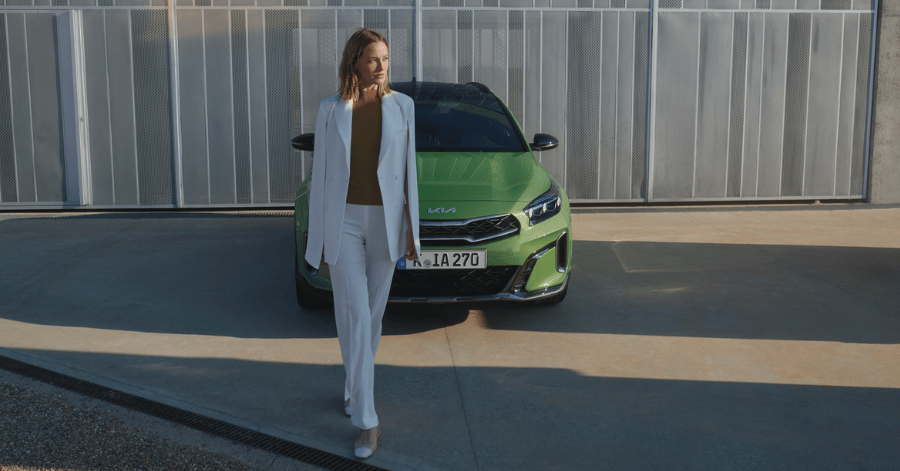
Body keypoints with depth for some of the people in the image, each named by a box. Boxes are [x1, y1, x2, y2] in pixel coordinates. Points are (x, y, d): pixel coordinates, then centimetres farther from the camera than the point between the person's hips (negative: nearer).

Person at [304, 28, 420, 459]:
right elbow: (320, 173, 3)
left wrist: (412, 227, 0)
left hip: (385, 221, 1)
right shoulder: (330, 110, 0)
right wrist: (317, 236, 2)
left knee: (372, 314, 11)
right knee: (354, 316, -7)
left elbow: (408, 168, 3)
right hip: (343, 221, -1)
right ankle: (367, 421, -3)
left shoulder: (401, 106, 1)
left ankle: (353, 388, 36)